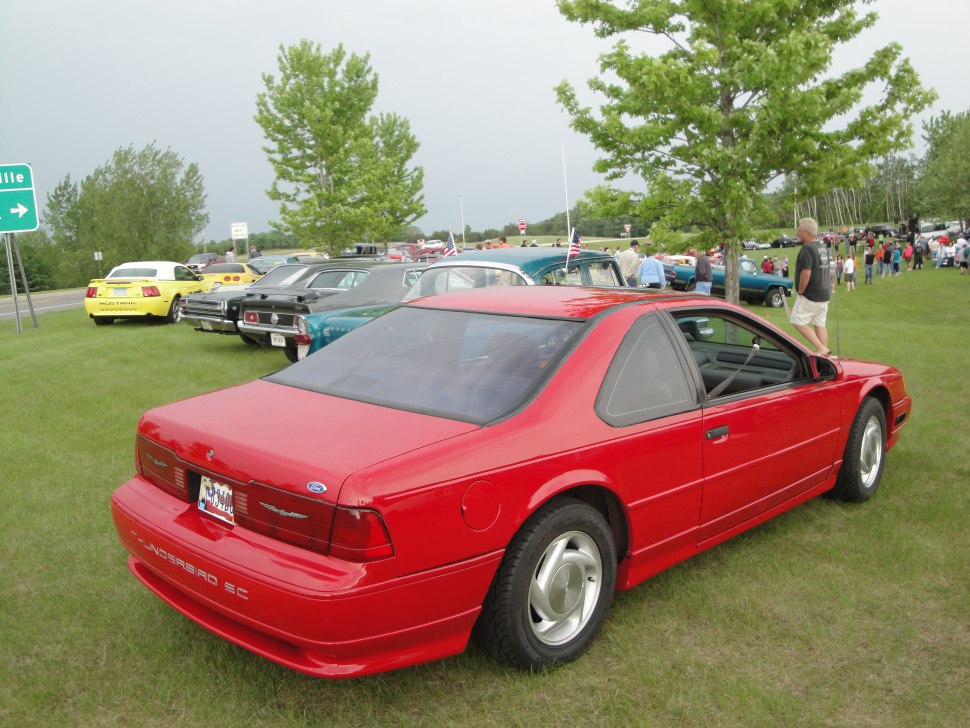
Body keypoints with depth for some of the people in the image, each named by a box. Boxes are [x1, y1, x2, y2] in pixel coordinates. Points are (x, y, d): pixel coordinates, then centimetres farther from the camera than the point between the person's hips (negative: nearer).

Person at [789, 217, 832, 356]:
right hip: (824, 294, 9)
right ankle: (824, 353, 13)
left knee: (798, 321, -4)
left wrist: (800, 291, -15)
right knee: (820, 324, 12)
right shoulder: (822, 248, 14)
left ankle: (821, 348, -11)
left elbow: (806, 272, -25)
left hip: (811, 295, -9)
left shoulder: (807, 248, -17)